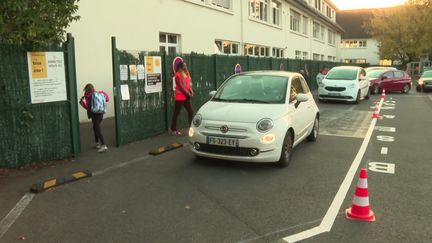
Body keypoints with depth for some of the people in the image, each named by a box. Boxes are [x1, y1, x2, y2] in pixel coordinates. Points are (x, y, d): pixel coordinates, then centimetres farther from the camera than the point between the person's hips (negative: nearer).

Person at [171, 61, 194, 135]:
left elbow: (189, 84, 13)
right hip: (179, 97, -7)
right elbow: (181, 87, -16)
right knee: (176, 113, 0)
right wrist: (188, 94, -15)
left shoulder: (187, 74, 12)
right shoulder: (178, 75, -11)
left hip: (187, 97, 7)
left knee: (191, 111, 3)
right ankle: (173, 129, 8)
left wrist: (191, 92, -4)